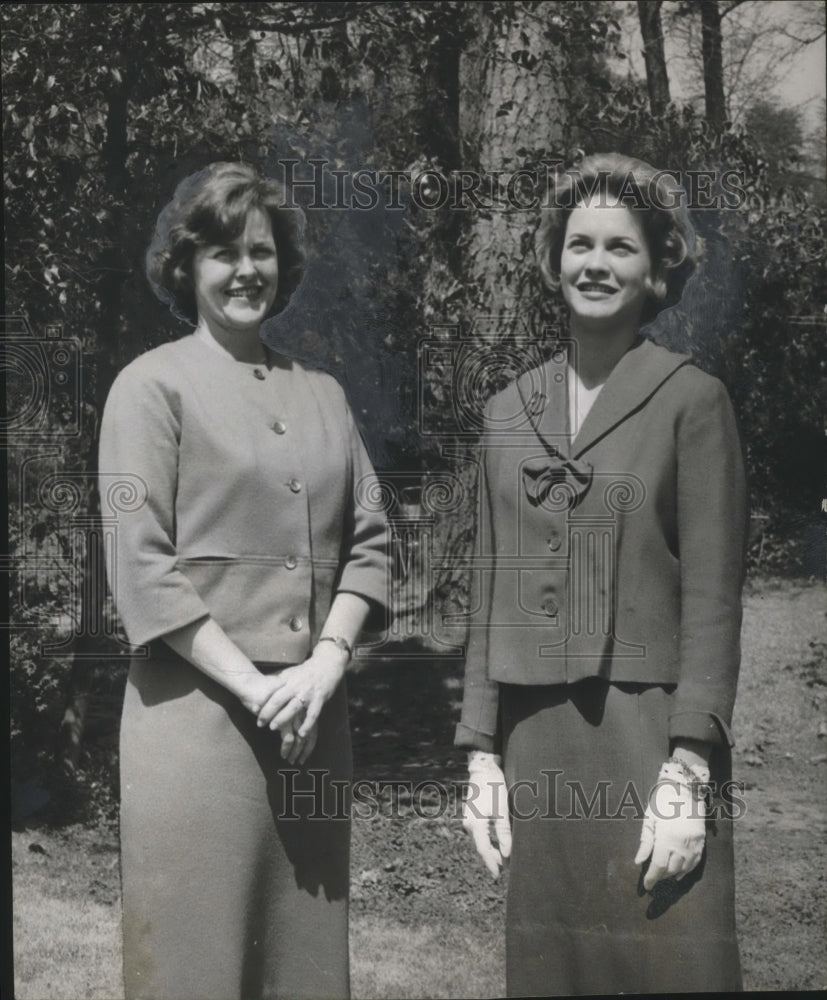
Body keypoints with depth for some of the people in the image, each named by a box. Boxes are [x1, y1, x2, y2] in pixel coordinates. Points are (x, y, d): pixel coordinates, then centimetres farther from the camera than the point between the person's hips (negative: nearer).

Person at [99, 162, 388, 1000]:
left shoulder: (320, 394, 16)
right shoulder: (153, 386, 0)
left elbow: (368, 542, 11)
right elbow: (140, 567, -8)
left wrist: (326, 662, -5)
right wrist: (254, 685, -13)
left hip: (313, 720, 5)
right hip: (197, 714, -4)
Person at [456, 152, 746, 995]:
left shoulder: (691, 401, -2)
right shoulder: (509, 412, 11)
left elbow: (712, 601, -7)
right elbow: (489, 592, 12)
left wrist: (686, 775, -13)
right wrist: (481, 755, 8)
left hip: (651, 736, -4)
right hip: (536, 739, 4)